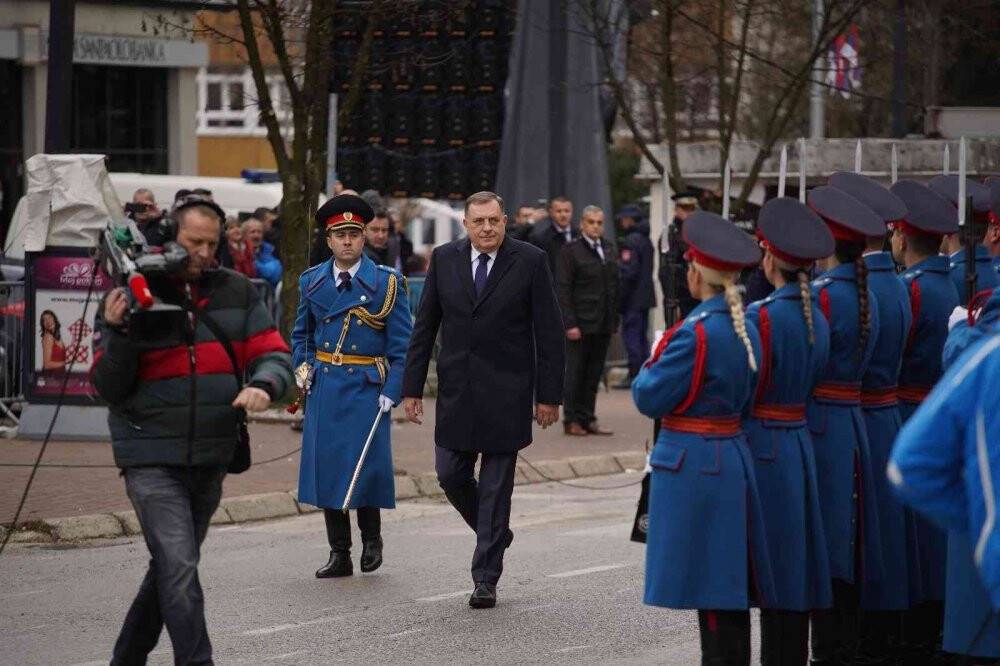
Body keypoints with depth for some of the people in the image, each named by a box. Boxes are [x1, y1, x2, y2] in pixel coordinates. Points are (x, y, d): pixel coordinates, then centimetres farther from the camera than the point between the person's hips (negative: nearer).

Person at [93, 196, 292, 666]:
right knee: (179, 568, -16)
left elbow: (274, 354, 5)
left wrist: (263, 385, -18)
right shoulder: (133, 295, -5)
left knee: (172, 567, 15)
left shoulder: (236, 293, 5)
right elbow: (108, 388, -5)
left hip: (212, 458, 5)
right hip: (152, 457, -5)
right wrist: (117, 332, -23)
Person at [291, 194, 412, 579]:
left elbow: (400, 343, -2)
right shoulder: (311, 282, 8)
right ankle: (339, 555, 11)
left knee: (367, 466, -10)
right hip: (324, 387, 3)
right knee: (326, 466, 2)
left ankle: (371, 537, 17)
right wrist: (303, 368, 3)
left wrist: (392, 390, -10)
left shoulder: (386, 282, -2)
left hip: (367, 387, -3)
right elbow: (301, 334, 20)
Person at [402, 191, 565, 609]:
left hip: (506, 393, -3)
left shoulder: (530, 261, -5)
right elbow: (424, 328, 7)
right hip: (456, 391, 3)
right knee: (450, 475, 4)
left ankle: (486, 578, 7)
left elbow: (549, 333, -3)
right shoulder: (444, 259, 3)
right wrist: (412, 387, 3)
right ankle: (495, 534, 31)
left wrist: (549, 394, -6)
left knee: (496, 485, 1)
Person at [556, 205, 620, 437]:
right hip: (580, 326, -6)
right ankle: (572, 420, 8)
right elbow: (563, 290, -10)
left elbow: (616, 286, 16)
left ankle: (588, 419, 14)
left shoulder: (609, 251, 14)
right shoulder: (570, 251, -6)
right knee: (575, 374, 1)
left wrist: (614, 320, 9)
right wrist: (570, 324, -15)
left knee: (594, 375, 9)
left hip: (603, 325, 6)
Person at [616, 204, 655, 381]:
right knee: (642, 337, 14)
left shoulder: (631, 241, -15)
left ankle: (635, 376, -8)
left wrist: (620, 297, -14)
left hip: (633, 299, -9)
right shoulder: (646, 240, 14)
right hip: (646, 297, 9)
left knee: (631, 336, -7)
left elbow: (629, 272, -20)